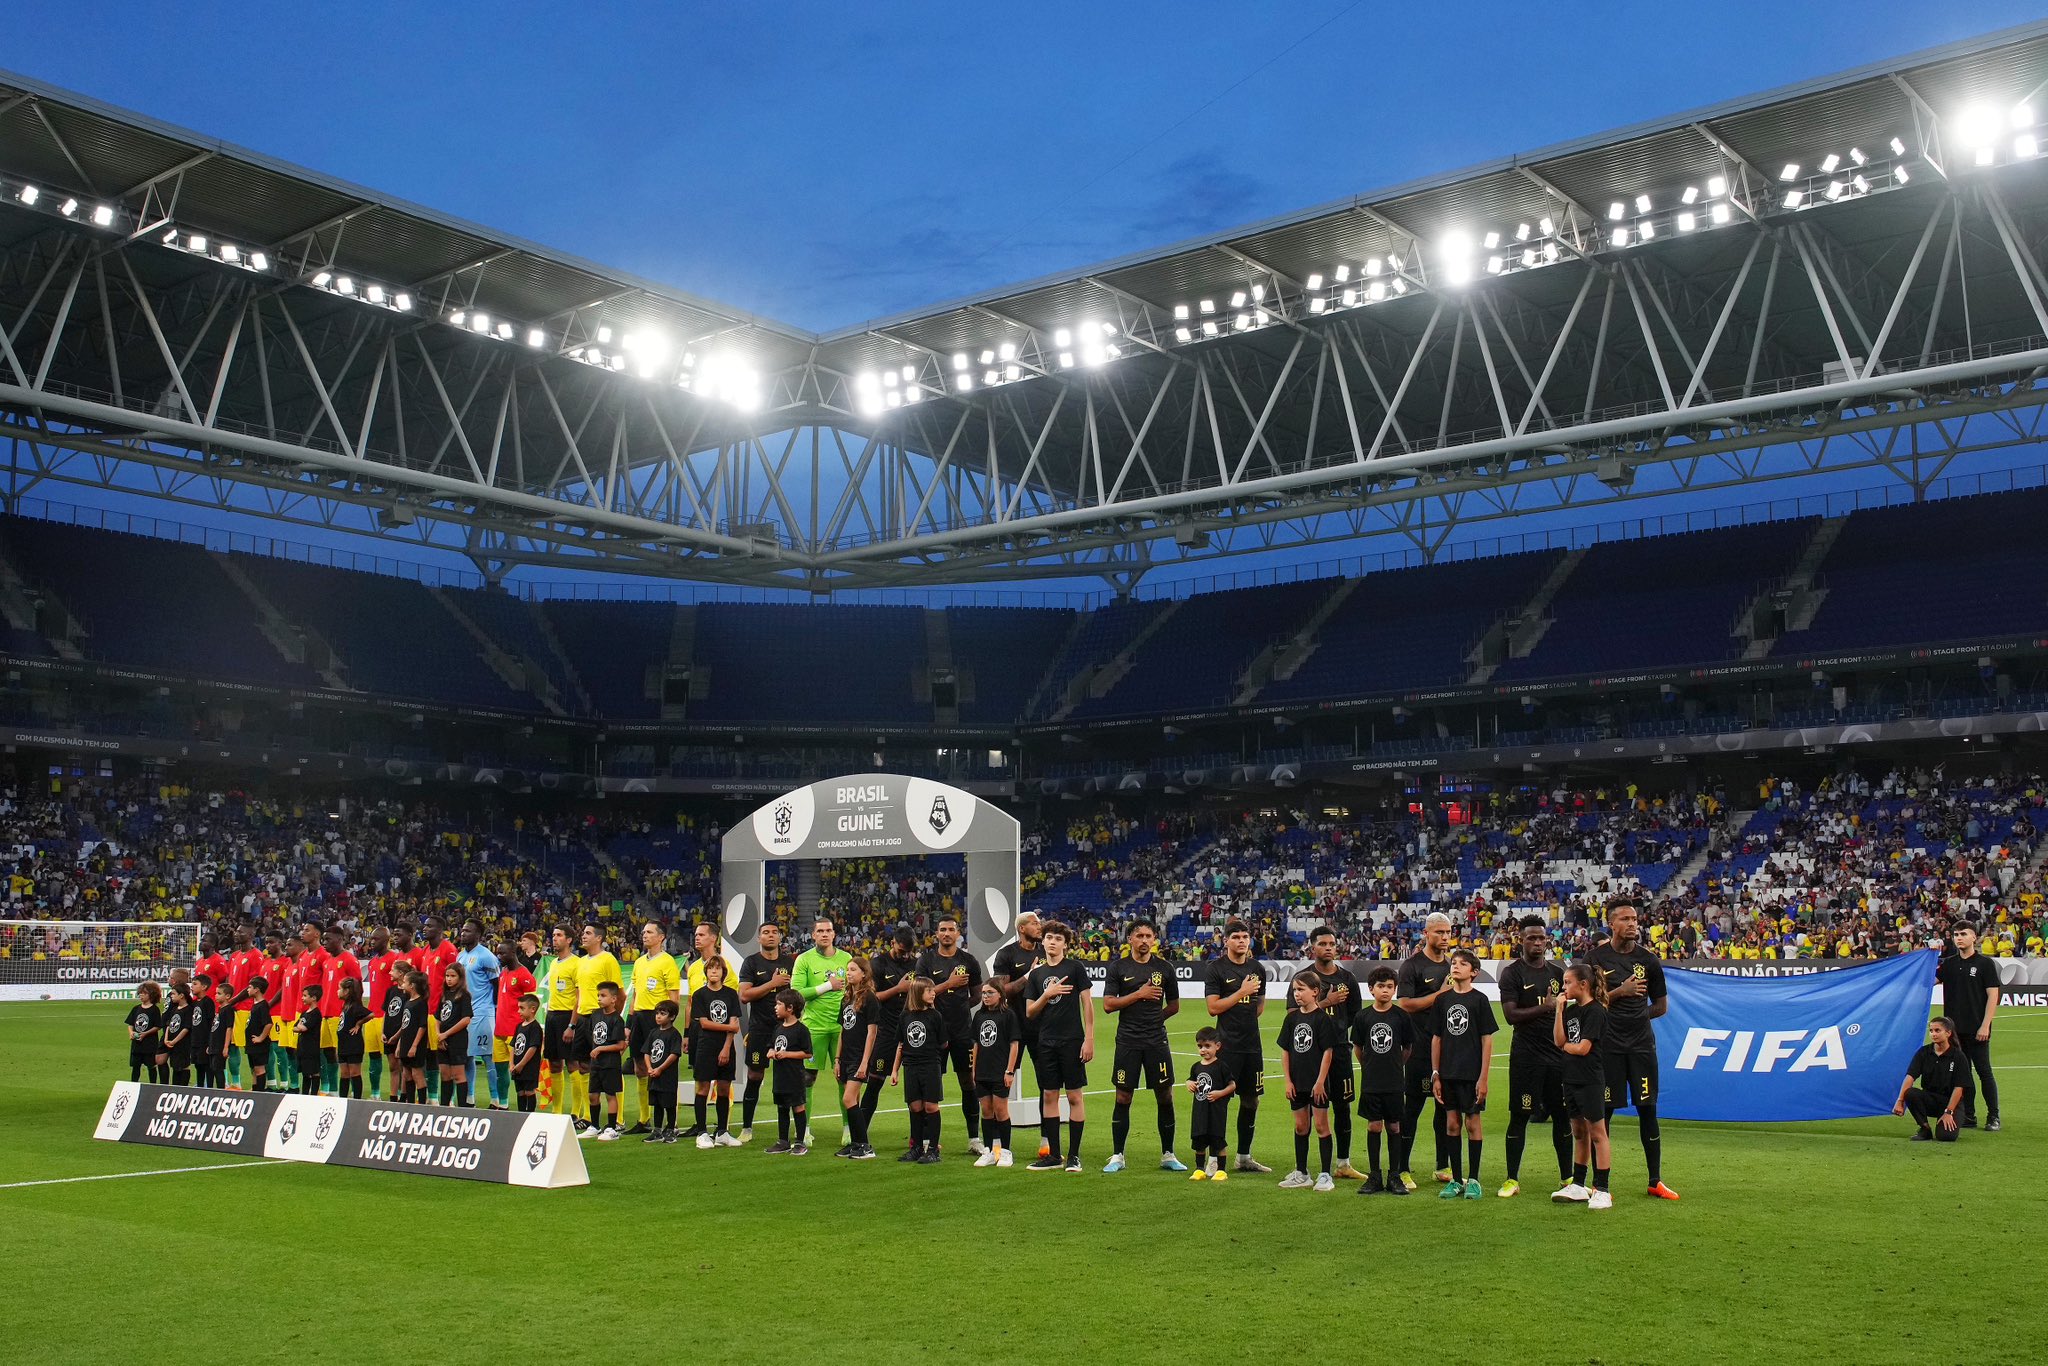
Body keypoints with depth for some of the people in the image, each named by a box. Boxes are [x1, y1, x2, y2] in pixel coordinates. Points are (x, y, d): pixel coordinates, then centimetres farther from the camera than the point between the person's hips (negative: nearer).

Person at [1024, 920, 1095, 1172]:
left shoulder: (1075, 968, -1)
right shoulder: (1036, 974, 11)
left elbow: (1087, 1004, -3)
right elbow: (1030, 1012, 9)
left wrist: (1089, 1039, -10)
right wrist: (1047, 994, -10)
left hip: (1072, 1041, -4)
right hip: (1046, 1043, 4)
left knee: (1075, 1096, -1)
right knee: (1049, 1096, 6)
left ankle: (1074, 1155, 5)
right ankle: (1053, 1155, 13)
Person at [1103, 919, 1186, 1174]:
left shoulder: (1164, 968, 6)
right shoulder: (1118, 967, 2)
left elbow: (1174, 1006, 15)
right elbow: (1108, 1004, -6)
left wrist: (1153, 1019, 8)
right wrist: (1139, 994, -11)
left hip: (1156, 1041, 1)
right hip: (1127, 1041, -1)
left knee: (1165, 1098, 3)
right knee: (1123, 1098, 2)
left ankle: (1167, 1155, 15)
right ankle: (1117, 1156, 12)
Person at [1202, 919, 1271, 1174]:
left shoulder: (1257, 969, 11)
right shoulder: (1216, 969, -5)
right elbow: (1213, 1007, -12)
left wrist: (1246, 1018, 10)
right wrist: (1242, 992, -14)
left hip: (1252, 1045, 6)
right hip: (1227, 1045, -6)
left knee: (1251, 1100, 11)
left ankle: (1244, 1156, 22)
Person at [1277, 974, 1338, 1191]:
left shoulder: (1322, 1018, -10)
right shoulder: (1291, 1018, 5)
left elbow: (1327, 1051, -11)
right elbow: (1285, 1050, 7)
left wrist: (1320, 1081, -14)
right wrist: (1288, 1081, 2)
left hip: (1317, 1082, -5)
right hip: (1297, 1083, 5)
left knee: (1321, 1125, 0)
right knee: (1300, 1126, 12)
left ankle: (1325, 1175, 7)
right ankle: (1301, 1174, 21)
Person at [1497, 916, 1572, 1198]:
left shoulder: (1557, 973, 13)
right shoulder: (1512, 973, -4)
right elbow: (1511, 1015, -14)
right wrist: (1545, 1008, -20)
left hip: (1557, 1053, 5)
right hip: (1526, 1055, -5)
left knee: (1563, 1116, 8)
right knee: (1519, 1116, -1)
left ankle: (1567, 1177, 19)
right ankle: (1512, 1180, 5)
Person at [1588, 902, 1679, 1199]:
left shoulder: (1647, 959, 6)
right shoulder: (1596, 958, -1)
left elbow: (1660, 1006, 15)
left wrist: (1634, 1016, 5)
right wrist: (1620, 991, -12)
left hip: (1641, 1044, 2)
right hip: (1607, 1046, -2)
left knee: (1648, 1110, 5)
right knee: (1603, 1113, 2)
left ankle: (1655, 1181, 16)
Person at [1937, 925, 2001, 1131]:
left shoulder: (1985, 964, -3)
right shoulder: (1948, 964, 11)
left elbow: (1993, 995, -7)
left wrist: (1985, 1025, -13)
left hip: (1977, 1030, -5)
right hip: (1955, 1029, 5)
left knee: (1984, 1072, -2)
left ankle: (1993, 1118, 5)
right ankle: (1968, 1117, 15)